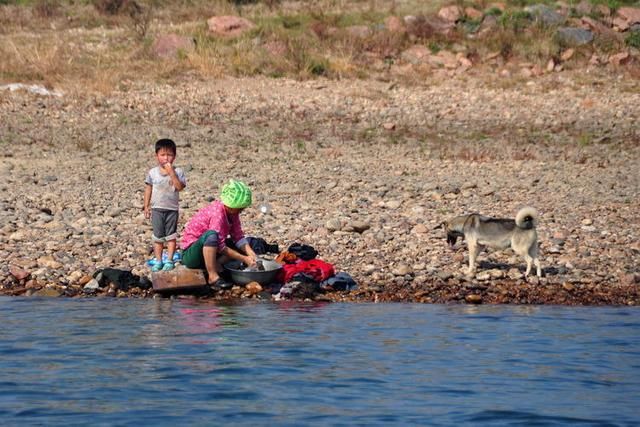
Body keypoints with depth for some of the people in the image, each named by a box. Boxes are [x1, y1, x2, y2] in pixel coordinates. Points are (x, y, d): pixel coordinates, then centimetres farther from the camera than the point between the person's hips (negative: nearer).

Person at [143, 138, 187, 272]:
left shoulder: (178, 172, -6)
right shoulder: (152, 173, 0)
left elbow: (180, 187, -19)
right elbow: (148, 189, 6)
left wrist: (171, 173, -24)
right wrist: (146, 207, 5)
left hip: (172, 209, -2)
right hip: (157, 208, 2)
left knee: (171, 236, 4)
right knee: (158, 236, 7)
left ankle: (169, 260, 10)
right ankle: (158, 260, 13)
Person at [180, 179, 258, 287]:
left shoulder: (232, 212, 0)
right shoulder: (217, 213, -26)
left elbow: (238, 237, -4)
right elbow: (220, 246, -28)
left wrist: (251, 254, -20)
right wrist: (244, 259, -27)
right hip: (190, 253, -9)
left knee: (244, 247, 0)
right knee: (211, 234, -38)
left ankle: (215, 268, -15)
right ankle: (212, 276, -32)